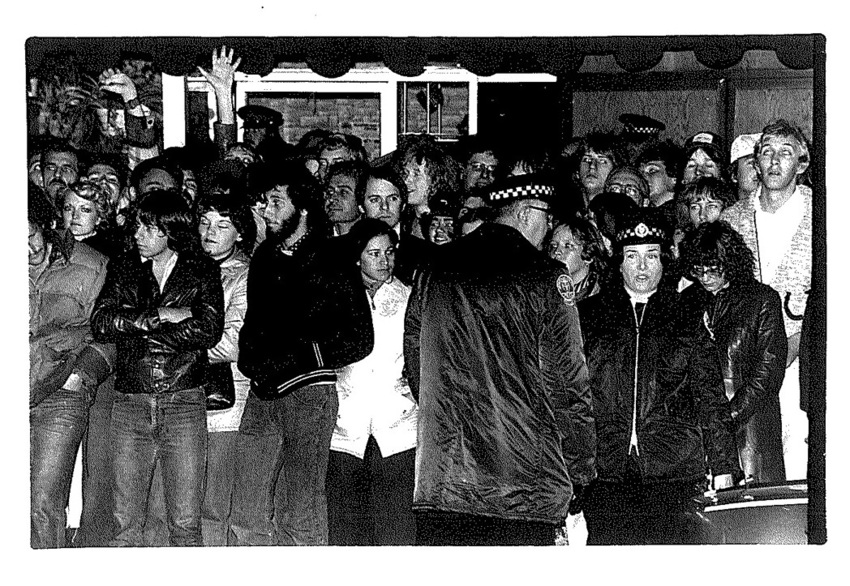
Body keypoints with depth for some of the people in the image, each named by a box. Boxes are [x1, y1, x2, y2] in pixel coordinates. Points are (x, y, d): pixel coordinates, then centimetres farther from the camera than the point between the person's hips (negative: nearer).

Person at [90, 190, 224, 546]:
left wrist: (135, 324, -7)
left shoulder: (202, 269, 6)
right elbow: (100, 323, -1)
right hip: (130, 402, 2)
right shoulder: (123, 267, 12)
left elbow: (210, 329, -8)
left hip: (184, 401, -2)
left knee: (185, 522, -2)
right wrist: (159, 316, -11)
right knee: (125, 523, 1)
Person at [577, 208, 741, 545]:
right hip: (605, 469, 1)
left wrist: (723, 466, 5)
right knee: (608, 543, -8)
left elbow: (711, 396, 12)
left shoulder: (686, 319, 13)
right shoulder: (588, 315, 13)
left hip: (673, 470, 0)